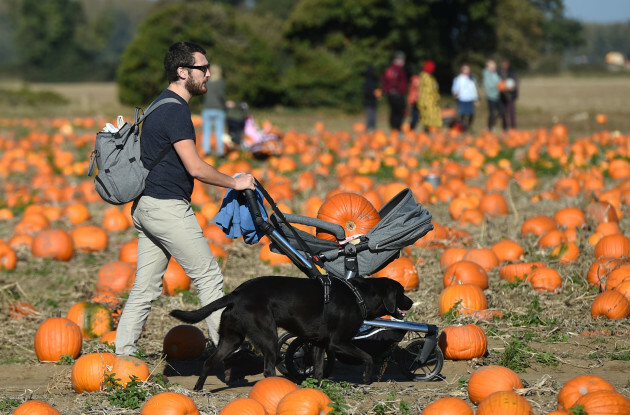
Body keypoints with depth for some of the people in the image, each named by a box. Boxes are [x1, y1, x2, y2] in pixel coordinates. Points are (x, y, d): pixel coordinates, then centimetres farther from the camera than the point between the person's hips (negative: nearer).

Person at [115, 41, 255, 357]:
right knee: (209, 278, -3)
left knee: (145, 288, 9)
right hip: (167, 207, -10)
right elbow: (195, 167, -20)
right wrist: (234, 183, -8)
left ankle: (121, 355, 8)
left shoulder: (162, 105, 17)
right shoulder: (175, 110, -15)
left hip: (146, 208, 10)